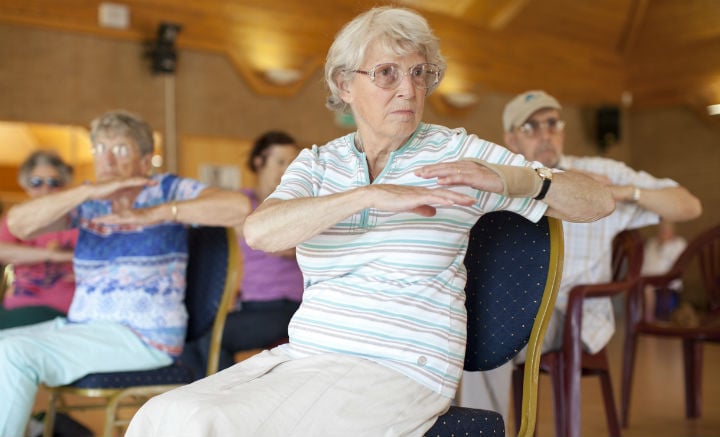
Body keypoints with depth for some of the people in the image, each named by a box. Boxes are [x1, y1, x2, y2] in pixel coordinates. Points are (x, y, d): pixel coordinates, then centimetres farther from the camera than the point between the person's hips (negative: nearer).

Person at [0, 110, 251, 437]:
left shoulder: (167, 190, -3)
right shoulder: (86, 202, 10)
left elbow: (239, 206, -20)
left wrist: (153, 214, -26)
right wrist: (89, 190, -18)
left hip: (143, 336, -6)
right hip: (81, 325, 7)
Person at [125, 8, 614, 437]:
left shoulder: (455, 153, 2)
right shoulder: (317, 163, 10)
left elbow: (600, 201, 2)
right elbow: (259, 232, -12)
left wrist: (507, 178, -17)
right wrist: (372, 195, -24)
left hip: (399, 371, -4)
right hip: (303, 355, 4)